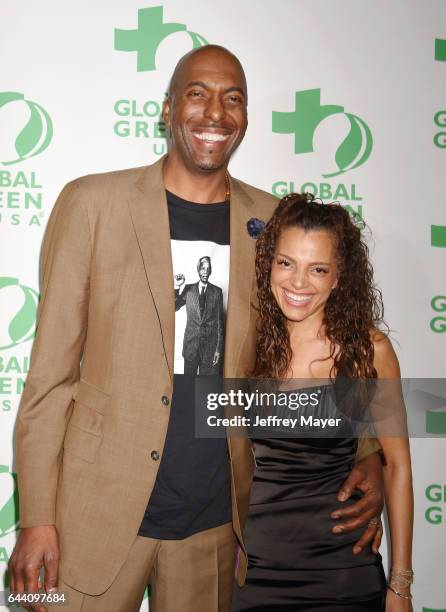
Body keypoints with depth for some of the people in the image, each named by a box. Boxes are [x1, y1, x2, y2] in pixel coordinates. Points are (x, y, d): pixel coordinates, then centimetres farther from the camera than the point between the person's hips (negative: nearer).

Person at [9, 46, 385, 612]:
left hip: (216, 521, 3)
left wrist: (366, 454, -6)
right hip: (98, 515, -2)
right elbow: (51, 373, -4)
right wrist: (36, 519, -7)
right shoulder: (92, 202, -4)